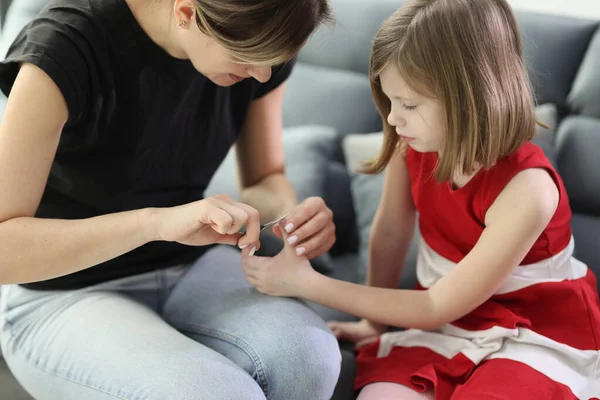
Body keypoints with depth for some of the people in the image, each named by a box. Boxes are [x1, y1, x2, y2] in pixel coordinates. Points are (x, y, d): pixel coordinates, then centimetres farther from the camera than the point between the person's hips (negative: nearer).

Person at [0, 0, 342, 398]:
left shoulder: (256, 40, -9)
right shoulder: (69, 46, -25)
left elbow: (265, 178, 6)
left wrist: (293, 216, -18)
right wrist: (156, 220, -40)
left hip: (191, 268, 4)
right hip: (68, 295, -4)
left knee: (307, 356, -28)